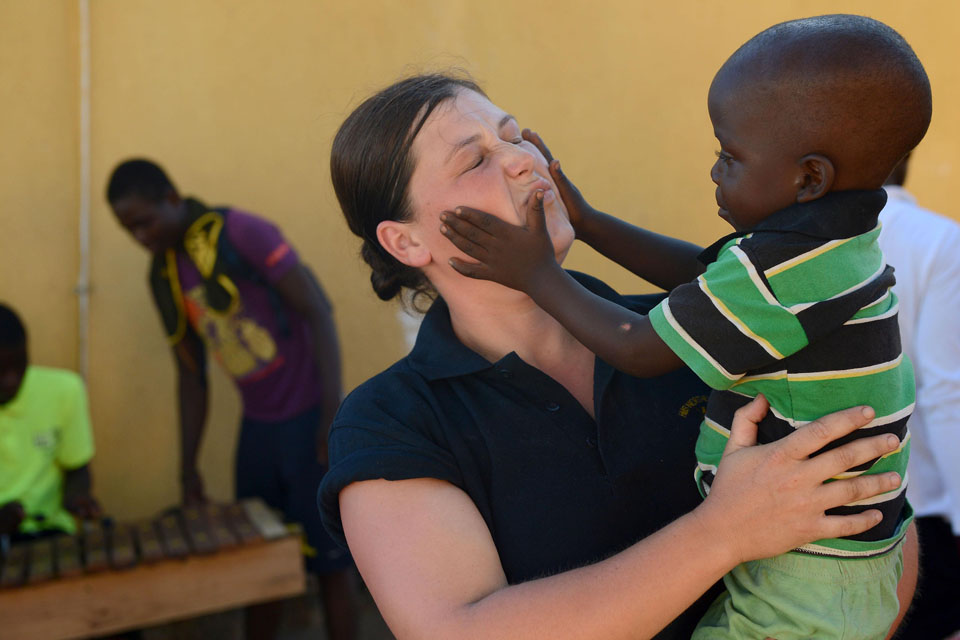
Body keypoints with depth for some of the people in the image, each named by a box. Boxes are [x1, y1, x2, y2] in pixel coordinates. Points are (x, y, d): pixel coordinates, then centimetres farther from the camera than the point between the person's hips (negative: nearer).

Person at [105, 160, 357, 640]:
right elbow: (191, 376, 13)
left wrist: (334, 415, -19)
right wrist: (188, 470, 12)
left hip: (309, 417, -6)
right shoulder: (164, 276, 7)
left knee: (329, 562, 0)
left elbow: (319, 313, -14)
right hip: (256, 426, 6)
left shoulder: (242, 234, -13)